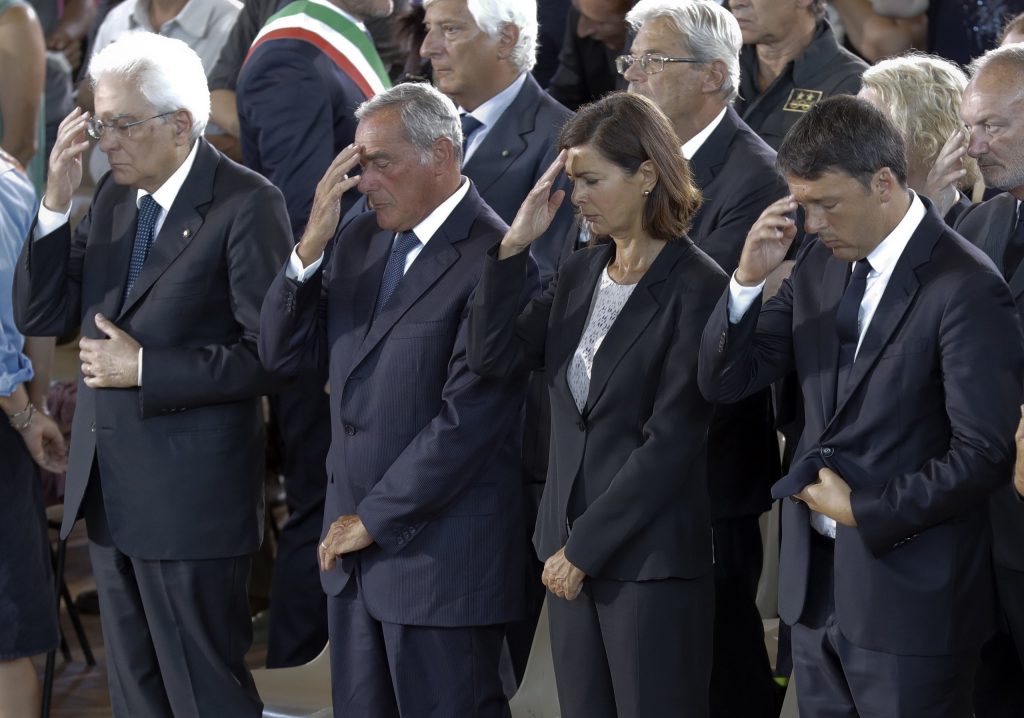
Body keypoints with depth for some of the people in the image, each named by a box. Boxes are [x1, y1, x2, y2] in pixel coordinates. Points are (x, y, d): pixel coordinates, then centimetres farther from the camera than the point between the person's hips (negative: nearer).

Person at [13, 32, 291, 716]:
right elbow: (40, 316, 6)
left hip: (192, 498, -7)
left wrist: (145, 369, -17)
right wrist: (57, 202, -6)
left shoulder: (246, 205, -14)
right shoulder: (114, 196, 8)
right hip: (110, 491, 7)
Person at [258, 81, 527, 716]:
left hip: (441, 561, -7)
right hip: (353, 546, 7)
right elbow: (283, 353, 6)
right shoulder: (359, 241, 8)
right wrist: (312, 245, -8)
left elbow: (468, 419, -19)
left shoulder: (493, 259, -15)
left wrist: (373, 520, -13)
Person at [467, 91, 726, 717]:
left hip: (653, 559, -6)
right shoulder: (580, 274, 10)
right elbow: (494, 357, 3)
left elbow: (671, 443, -15)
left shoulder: (698, 288, -12)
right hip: (569, 549, 6)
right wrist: (515, 244, -5)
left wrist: (584, 548, -13)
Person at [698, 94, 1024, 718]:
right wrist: (748, 280, -9)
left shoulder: (964, 288, -16)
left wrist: (860, 511, -13)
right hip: (817, 579, 7)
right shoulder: (821, 265, 7)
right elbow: (724, 381, 7)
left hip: (907, 594, -6)